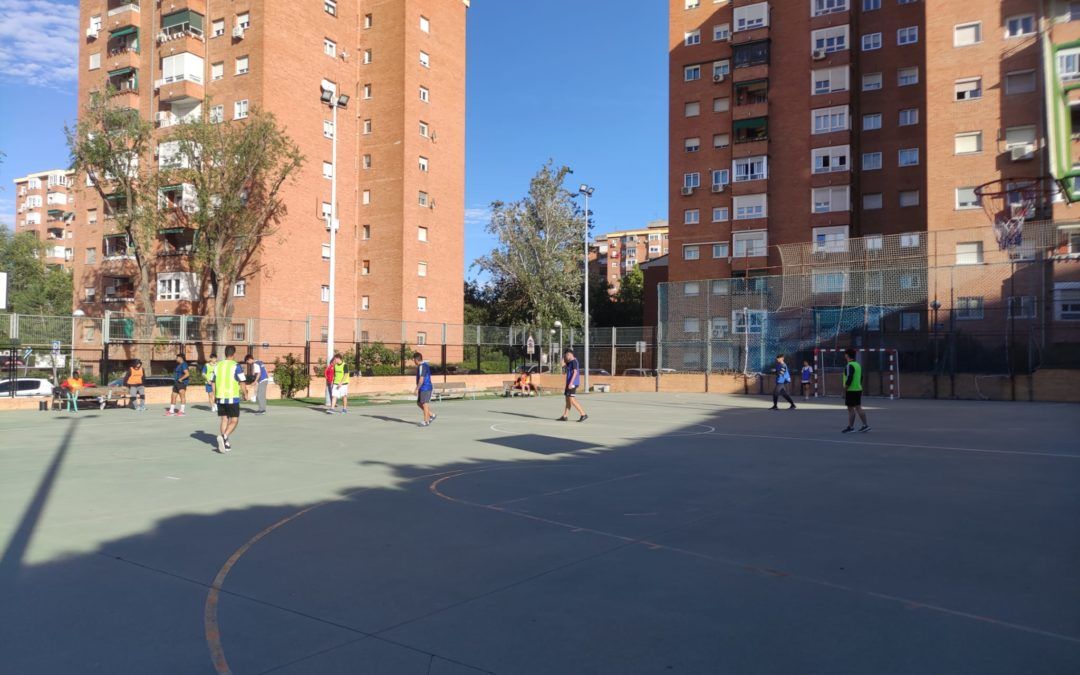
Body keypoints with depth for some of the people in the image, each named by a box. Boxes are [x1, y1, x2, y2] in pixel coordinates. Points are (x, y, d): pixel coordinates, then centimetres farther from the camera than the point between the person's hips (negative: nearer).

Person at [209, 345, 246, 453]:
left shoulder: (217, 365, 7)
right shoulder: (236, 366, -9)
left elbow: (212, 381, 12)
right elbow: (242, 382, -8)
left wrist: (215, 395, 22)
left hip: (220, 398, 5)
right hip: (232, 398, -5)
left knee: (224, 420, 14)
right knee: (234, 421, 2)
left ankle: (225, 443, 14)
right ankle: (224, 437, -21)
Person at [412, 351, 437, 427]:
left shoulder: (422, 366, -17)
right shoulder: (426, 364, 14)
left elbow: (421, 379, -22)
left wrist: (417, 389, -18)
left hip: (425, 388, -10)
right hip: (424, 389, 10)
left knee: (425, 404, -3)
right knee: (419, 403, 15)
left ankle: (426, 421, 4)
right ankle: (431, 415, 18)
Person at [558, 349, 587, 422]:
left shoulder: (574, 361, -12)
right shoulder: (570, 362, 17)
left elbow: (575, 372, -21)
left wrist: (571, 383, -26)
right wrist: (564, 361, 20)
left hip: (572, 383, -10)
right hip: (569, 383, 10)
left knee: (572, 400, -13)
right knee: (568, 400, 9)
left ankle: (583, 415, -12)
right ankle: (564, 416, 12)